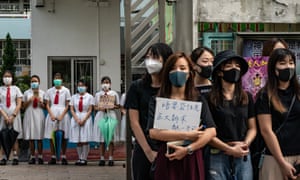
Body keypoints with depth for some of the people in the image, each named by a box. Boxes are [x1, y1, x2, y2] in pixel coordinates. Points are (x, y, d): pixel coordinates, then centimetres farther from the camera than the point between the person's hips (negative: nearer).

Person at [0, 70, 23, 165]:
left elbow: (19, 104, 1)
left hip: (14, 115, -1)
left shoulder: (16, 89, 7)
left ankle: (15, 157, -1)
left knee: (14, 137, -2)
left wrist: (13, 116, -10)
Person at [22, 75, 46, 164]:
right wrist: (29, 101, -8)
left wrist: (40, 102, -10)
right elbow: (24, 106, 9)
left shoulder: (42, 93, 9)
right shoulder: (26, 93, 10)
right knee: (31, 138, -1)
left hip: (39, 116, -1)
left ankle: (40, 157, 1)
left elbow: (45, 107, 9)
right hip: (29, 116, 1)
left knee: (39, 138, -3)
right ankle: (32, 157, 4)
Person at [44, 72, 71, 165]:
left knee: (63, 137, -1)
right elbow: (47, 105, 8)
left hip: (63, 114, -2)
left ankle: (63, 157, 5)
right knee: (51, 137, 0)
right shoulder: (49, 91, 10)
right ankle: (53, 157, 5)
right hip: (52, 114, 2)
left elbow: (67, 105, 2)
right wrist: (51, 115, -7)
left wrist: (61, 115, -10)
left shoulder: (66, 91, 5)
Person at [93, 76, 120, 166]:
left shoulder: (114, 93, 8)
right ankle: (102, 158, 6)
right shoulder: (98, 94, 12)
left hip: (111, 115, -1)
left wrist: (113, 107, -12)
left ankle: (110, 158, 0)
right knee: (101, 139, 1)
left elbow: (118, 106, 7)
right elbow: (95, 107, 12)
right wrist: (100, 108, -9)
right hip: (101, 116, 1)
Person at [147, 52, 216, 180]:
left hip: (192, 160, 1)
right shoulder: (157, 101, 4)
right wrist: (186, 135, -15)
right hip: (166, 159, -1)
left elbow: (211, 131, -3)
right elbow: (153, 132, -10)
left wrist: (188, 149, -13)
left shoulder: (199, 100, 7)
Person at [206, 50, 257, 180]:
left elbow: (252, 128, 12)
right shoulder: (209, 99, -3)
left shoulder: (247, 97, 10)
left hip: (243, 157, 4)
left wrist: (245, 144, -7)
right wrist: (229, 149, -12)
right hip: (217, 157, -3)